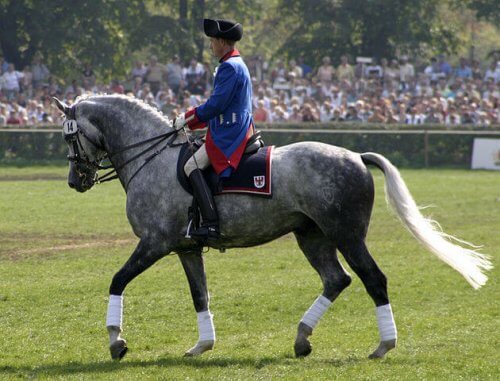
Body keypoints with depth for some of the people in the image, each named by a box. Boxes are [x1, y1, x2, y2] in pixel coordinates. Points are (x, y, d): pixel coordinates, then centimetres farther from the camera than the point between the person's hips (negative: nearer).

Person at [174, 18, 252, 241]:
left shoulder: (229, 67, -14)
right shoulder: (238, 65, 19)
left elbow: (216, 104, -20)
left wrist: (188, 118, -9)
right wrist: (191, 121, 21)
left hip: (228, 135, -11)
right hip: (239, 131, 11)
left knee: (192, 167, -17)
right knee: (195, 165, 20)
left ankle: (211, 224, -26)